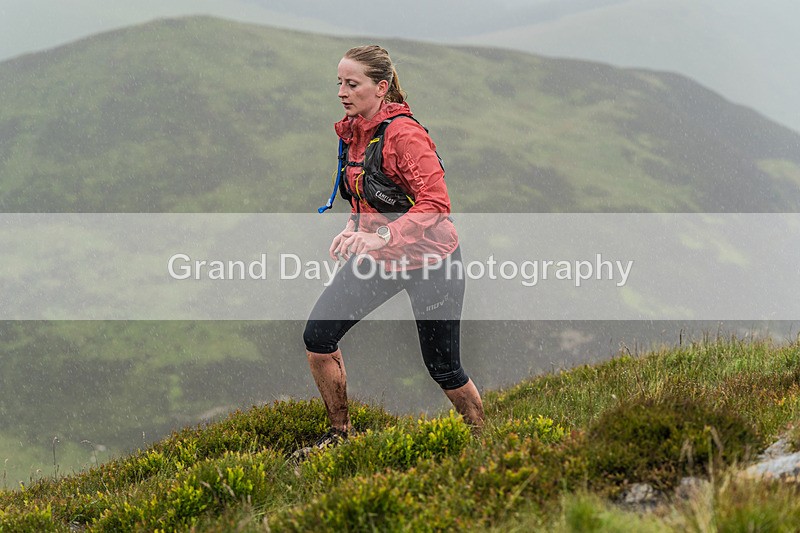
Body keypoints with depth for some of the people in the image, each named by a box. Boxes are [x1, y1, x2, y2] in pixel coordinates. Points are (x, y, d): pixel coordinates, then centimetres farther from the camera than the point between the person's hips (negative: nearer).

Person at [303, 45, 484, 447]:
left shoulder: (404, 134, -22)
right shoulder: (352, 131, 3)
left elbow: (436, 203, -28)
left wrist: (382, 236, -36)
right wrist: (354, 229, 0)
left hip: (430, 261, -7)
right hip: (377, 257, 7)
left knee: (443, 367, 2)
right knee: (318, 336, -4)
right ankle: (339, 433, 13)